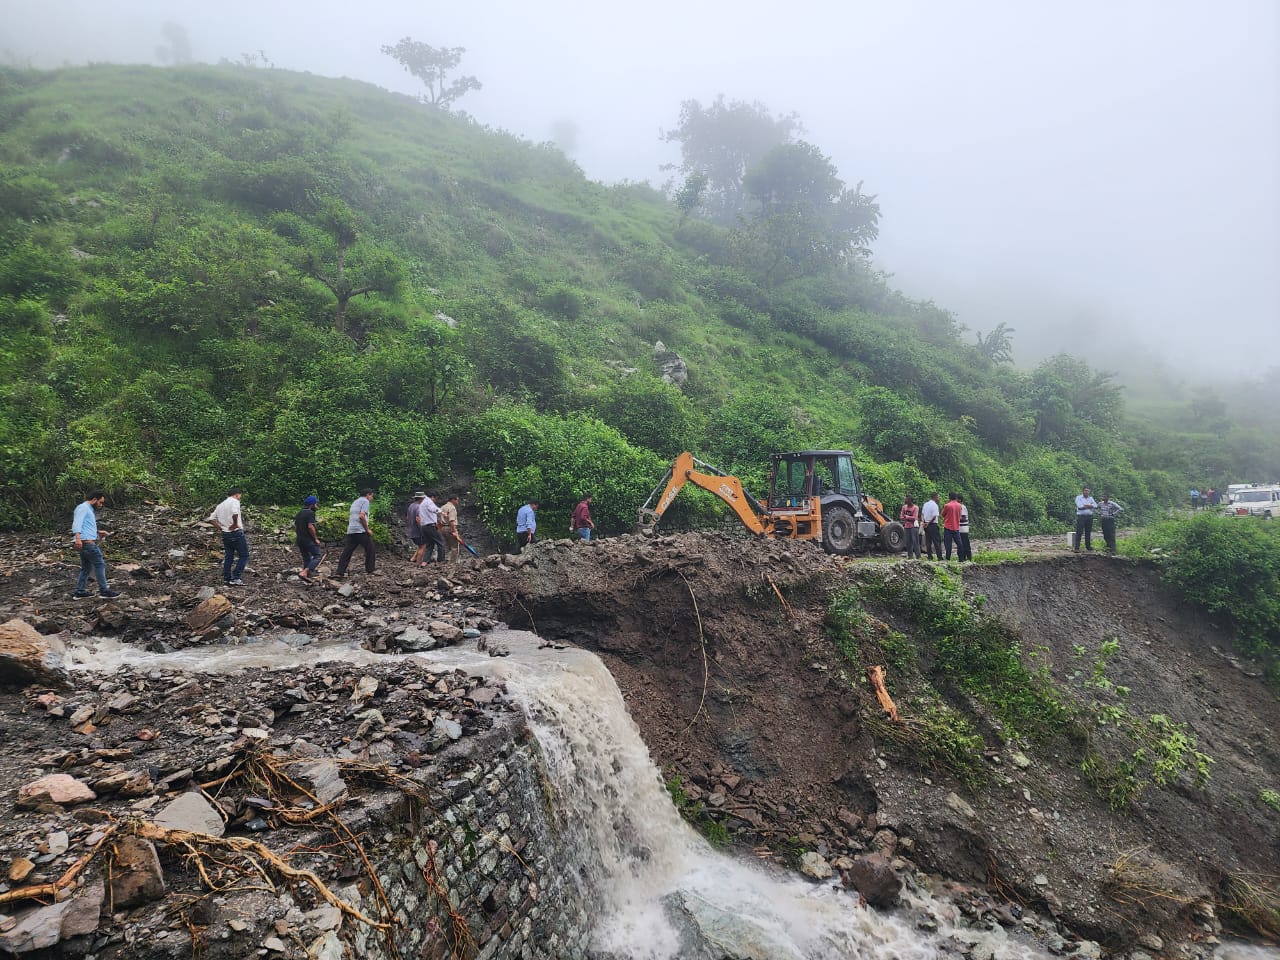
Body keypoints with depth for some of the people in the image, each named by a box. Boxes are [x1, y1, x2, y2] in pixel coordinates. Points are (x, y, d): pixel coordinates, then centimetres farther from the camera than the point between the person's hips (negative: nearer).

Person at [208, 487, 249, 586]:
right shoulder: (235, 502, -10)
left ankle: (226, 579, 18)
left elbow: (212, 518, 14)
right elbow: (235, 513, -31)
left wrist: (221, 528, 12)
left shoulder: (220, 505, 15)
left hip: (225, 534, 8)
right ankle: (235, 578, -6)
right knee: (244, 556, 1)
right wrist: (235, 524, -17)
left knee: (228, 557, 16)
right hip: (237, 533, -8)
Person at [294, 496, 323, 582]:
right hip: (309, 540, -9)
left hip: (299, 539, 9)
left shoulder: (299, 513, 15)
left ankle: (307, 576, 16)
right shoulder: (310, 513, -13)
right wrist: (316, 538, -15)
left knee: (306, 558, 16)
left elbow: (295, 526, 19)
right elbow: (310, 526, -22)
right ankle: (304, 572, -17)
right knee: (318, 556, -3)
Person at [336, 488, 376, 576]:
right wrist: (367, 529, -11)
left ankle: (340, 571, -1)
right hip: (361, 531, -8)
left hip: (350, 530, 8)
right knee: (370, 549, 5)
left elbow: (349, 517, 24)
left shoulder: (355, 502, 24)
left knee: (347, 551, 4)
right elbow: (361, 516, -16)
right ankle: (369, 570, 9)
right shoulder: (365, 501, -4)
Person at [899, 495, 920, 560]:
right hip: (907, 526, 6)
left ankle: (918, 555, -6)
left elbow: (914, 517, -14)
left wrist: (906, 516, -6)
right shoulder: (904, 507, 10)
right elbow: (901, 516, 9)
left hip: (914, 526, -6)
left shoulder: (915, 508, -7)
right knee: (908, 542, 8)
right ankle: (910, 555, 15)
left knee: (915, 541, -8)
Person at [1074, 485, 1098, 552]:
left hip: (1089, 517, 5)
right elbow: (1080, 506, -15)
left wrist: (1085, 505, -11)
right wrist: (1090, 506, -5)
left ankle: (1088, 546, 19)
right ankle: (1076, 547, -9)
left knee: (1088, 532, 9)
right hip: (1081, 516, -5)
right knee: (1079, 532, -8)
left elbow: (1095, 506, -1)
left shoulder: (1091, 498, 15)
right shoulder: (1078, 498, 1)